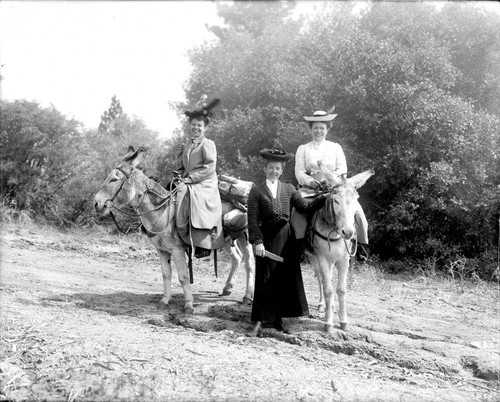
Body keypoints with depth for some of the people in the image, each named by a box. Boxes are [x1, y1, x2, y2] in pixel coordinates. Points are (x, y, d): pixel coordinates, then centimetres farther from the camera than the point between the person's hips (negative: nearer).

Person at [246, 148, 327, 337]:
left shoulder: (288, 189, 11)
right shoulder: (257, 191, 0)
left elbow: (306, 206, 5)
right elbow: (253, 220, -7)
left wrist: (326, 197, -6)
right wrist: (257, 241, -17)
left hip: (286, 238, 4)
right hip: (267, 239, -4)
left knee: (287, 278, 7)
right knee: (264, 279, -2)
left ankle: (278, 319, 18)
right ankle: (259, 322, 3)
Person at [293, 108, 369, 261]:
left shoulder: (335, 147, 14)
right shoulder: (303, 149, 11)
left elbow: (342, 169, 4)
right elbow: (299, 172, 2)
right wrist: (310, 181, -19)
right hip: (310, 189, -1)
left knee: (357, 209, -19)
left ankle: (362, 244, -3)